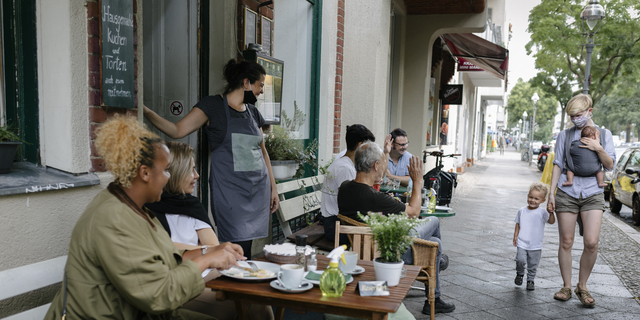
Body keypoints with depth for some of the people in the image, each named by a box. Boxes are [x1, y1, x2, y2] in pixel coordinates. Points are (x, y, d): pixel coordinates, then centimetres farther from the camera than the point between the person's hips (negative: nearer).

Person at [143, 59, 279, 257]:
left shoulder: (253, 112, 16)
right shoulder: (213, 105, -2)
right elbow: (178, 131, -7)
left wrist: (273, 187, 19)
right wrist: (145, 110, -20)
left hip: (259, 189, 6)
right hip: (229, 189, -5)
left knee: (247, 247, 3)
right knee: (238, 248, -11)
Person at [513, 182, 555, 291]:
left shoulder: (542, 212, -4)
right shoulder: (522, 210, 3)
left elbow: (551, 221, -16)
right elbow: (518, 224, 12)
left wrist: (551, 212, -30)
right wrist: (515, 235, 6)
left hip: (536, 246, 0)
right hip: (522, 243, 0)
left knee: (533, 265, 8)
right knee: (520, 260, -13)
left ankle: (531, 280, 29)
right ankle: (519, 274, 15)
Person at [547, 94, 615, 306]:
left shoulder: (603, 134, 10)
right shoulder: (565, 135, 9)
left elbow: (610, 165, 6)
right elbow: (558, 165, 8)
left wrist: (598, 148, -12)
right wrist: (551, 193, 2)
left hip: (592, 193, 0)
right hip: (567, 192, 0)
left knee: (591, 243, -9)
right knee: (566, 243, 3)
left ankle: (582, 287, 10)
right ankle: (566, 287, 16)